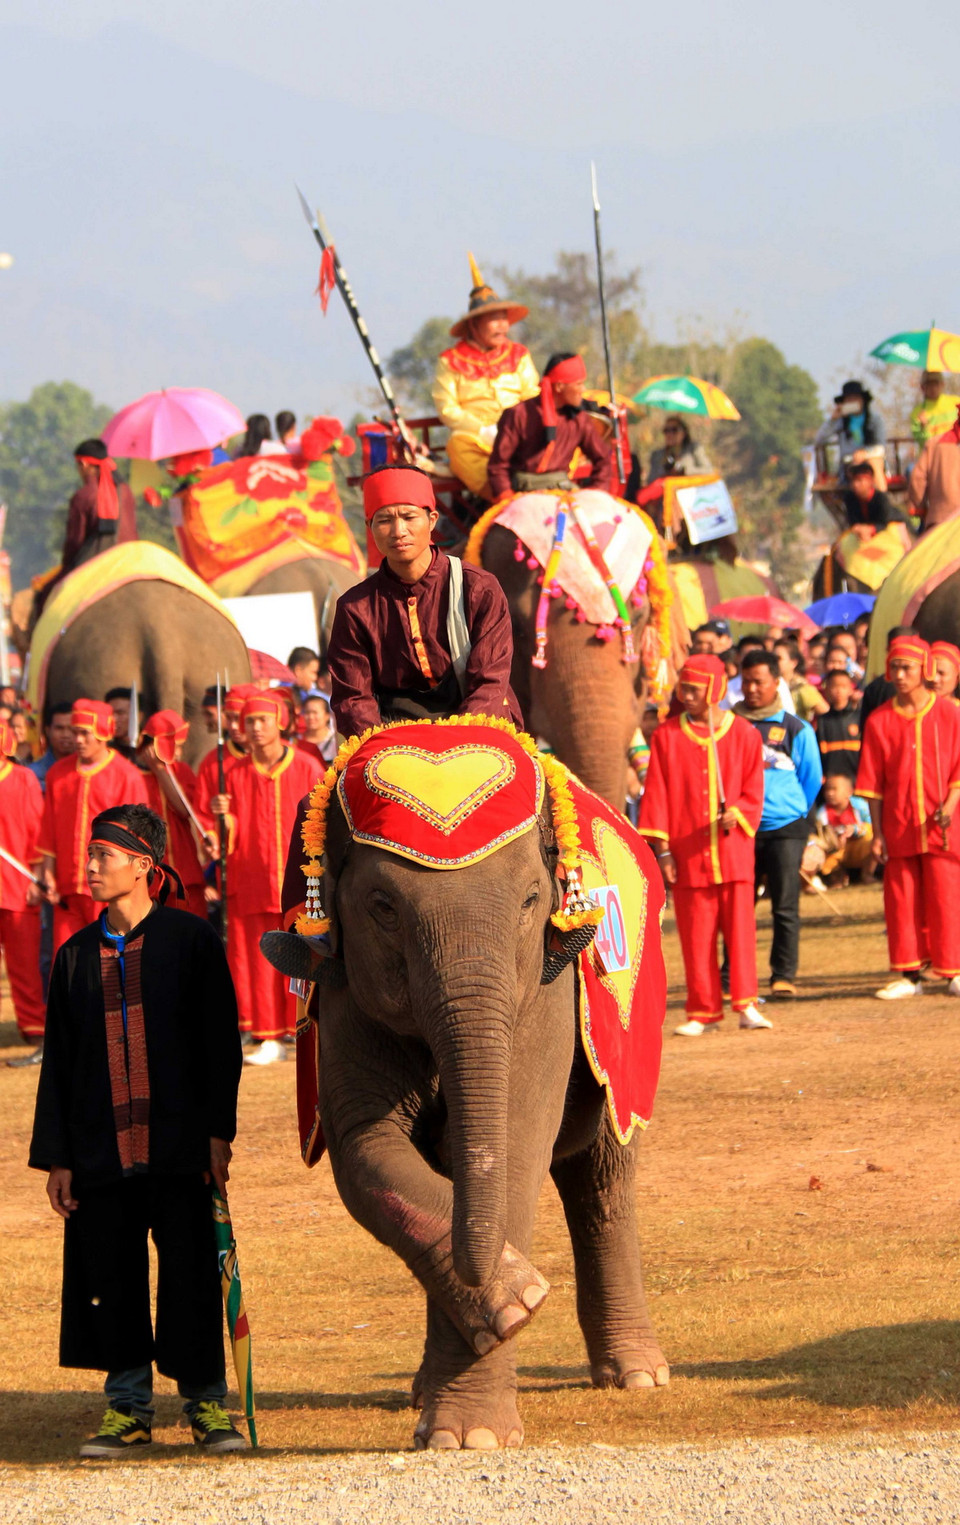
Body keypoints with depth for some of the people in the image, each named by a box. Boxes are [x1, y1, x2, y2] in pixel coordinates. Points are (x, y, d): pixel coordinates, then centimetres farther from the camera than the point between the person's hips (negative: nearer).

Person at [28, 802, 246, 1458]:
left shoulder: (190, 939, 1)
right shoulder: (78, 955, 11)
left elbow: (220, 1040, -1)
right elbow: (59, 1059, 12)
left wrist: (217, 1132, -8)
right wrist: (56, 1156, 6)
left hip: (178, 1149, -3)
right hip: (104, 1151, 3)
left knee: (191, 1274, -1)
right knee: (114, 1279, 5)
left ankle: (207, 1402, 9)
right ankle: (128, 1407, 15)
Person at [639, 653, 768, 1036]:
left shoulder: (743, 735, 4)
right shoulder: (666, 735, 3)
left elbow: (753, 790, 6)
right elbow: (656, 794, 3)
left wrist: (736, 814, -15)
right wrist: (661, 849, -2)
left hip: (732, 848, 0)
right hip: (688, 853, 0)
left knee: (739, 925, -4)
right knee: (696, 932, 2)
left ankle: (745, 1004, 0)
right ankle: (703, 1011, 8)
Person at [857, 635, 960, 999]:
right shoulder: (880, 720, 4)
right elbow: (872, 781, 4)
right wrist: (877, 832, -1)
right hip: (898, 827, 2)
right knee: (901, 900, 3)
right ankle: (909, 974, 10)